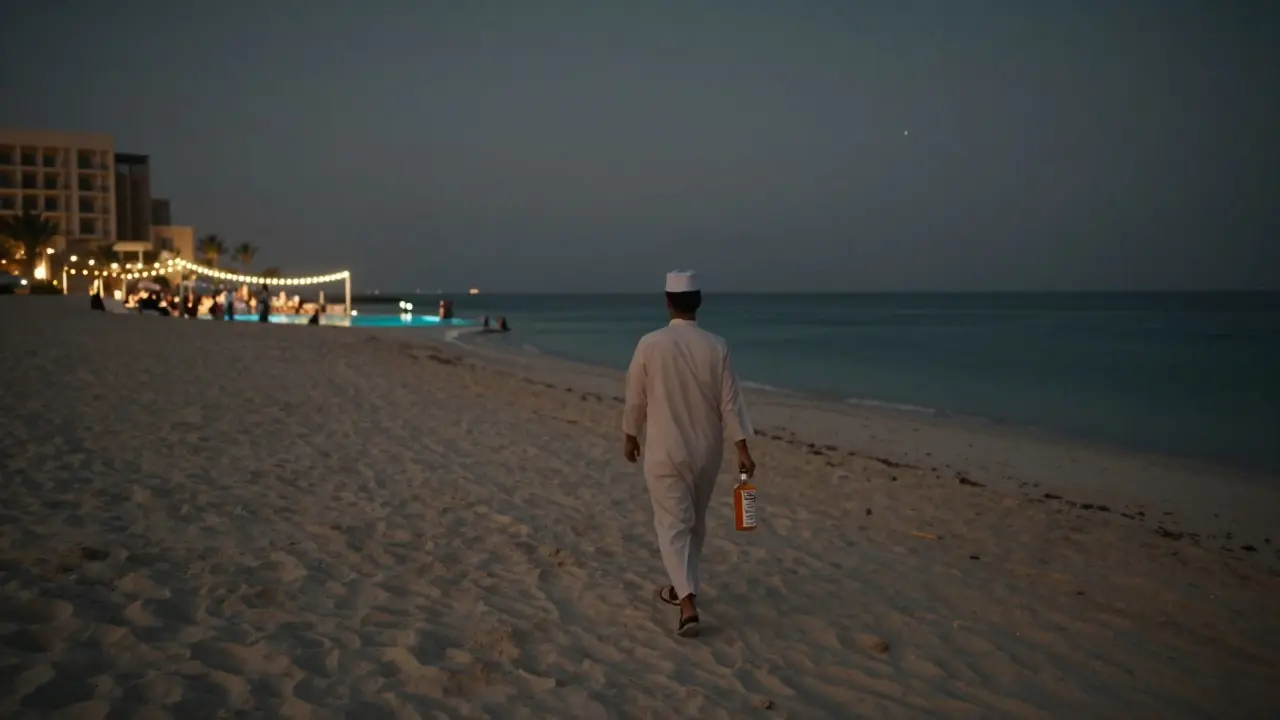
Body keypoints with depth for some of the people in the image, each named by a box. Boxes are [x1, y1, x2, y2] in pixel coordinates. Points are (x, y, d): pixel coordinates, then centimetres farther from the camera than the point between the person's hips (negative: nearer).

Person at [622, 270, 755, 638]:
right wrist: (743, 449, -2)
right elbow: (730, 402, -8)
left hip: (664, 451, -3)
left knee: (673, 524, 1)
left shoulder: (650, 344, -13)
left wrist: (630, 436, 12)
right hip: (706, 450, 3)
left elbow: (636, 398, -3)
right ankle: (681, 587, 36)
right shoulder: (716, 346, -8)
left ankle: (688, 604, -13)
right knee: (695, 521, 20)